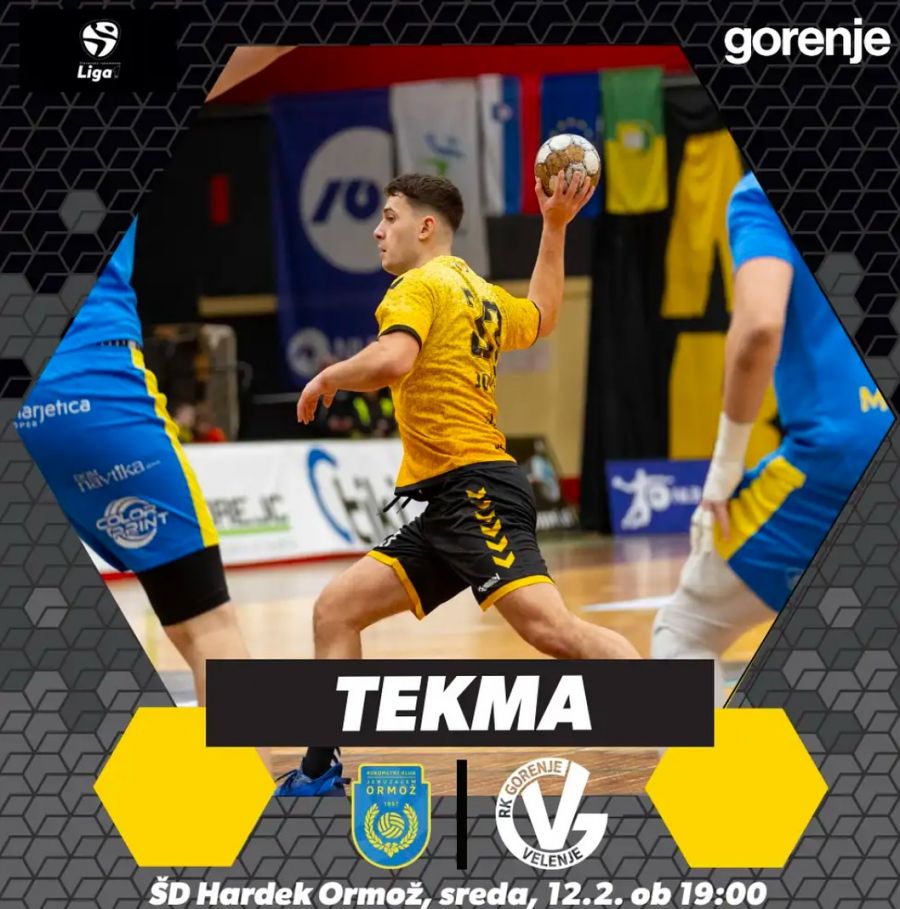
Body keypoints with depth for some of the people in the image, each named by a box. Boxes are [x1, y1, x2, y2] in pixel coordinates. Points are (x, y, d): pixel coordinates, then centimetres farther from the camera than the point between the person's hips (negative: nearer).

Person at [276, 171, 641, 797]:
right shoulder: (480, 295, 22)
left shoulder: (420, 286, -5)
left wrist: (328, 377, -5)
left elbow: (391, 362, -24)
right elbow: (542, 316, 43)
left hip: (474, 490, -10)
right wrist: (555, 228, 43)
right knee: (336, 610, 8)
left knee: (551, 628, -22)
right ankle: (321, 772, 10)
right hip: (446, 506, 10)